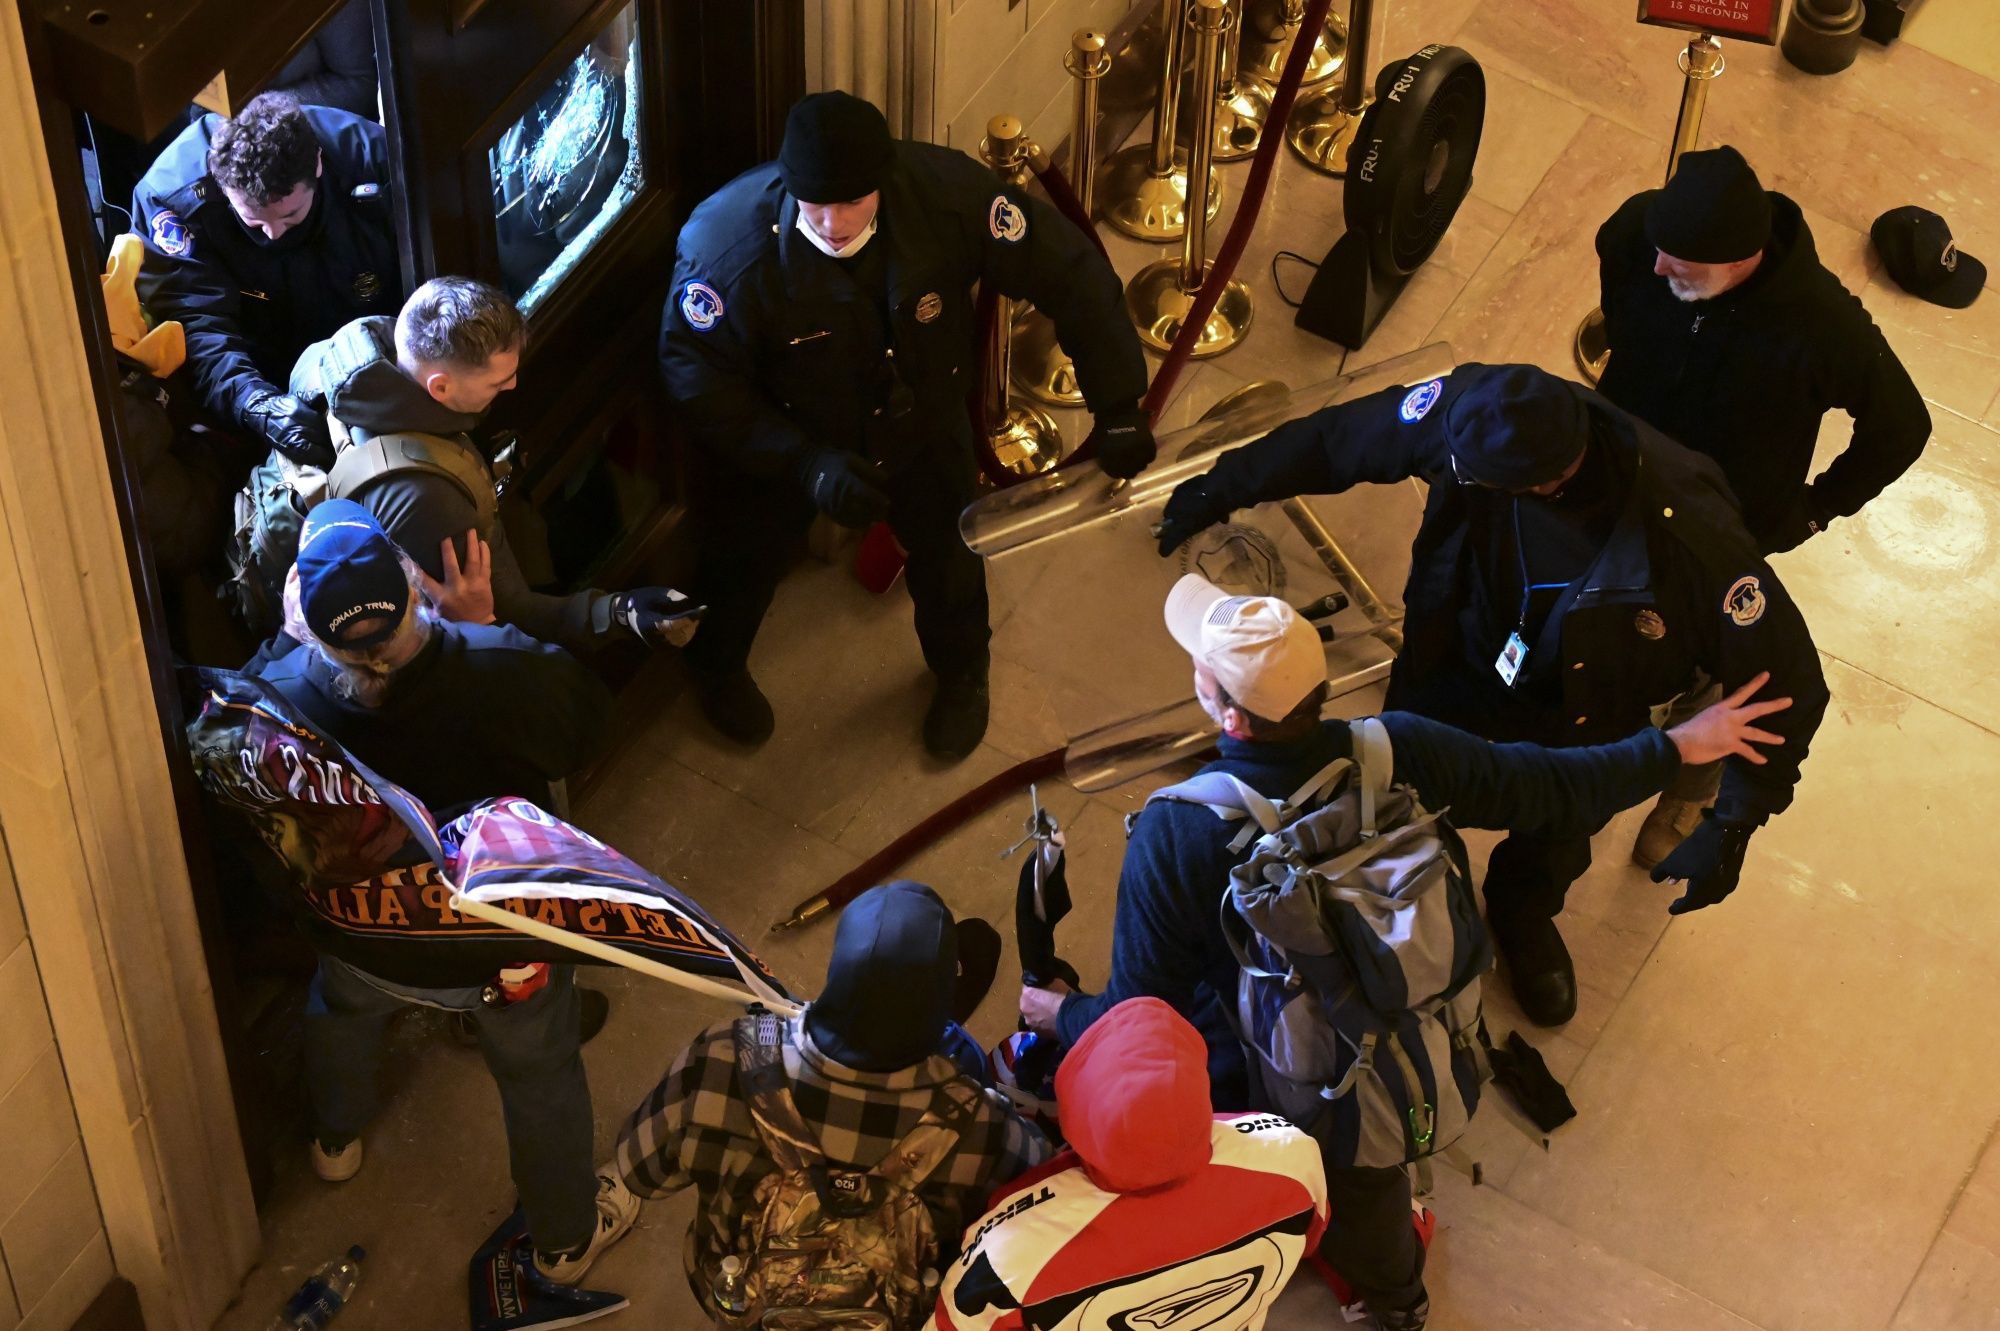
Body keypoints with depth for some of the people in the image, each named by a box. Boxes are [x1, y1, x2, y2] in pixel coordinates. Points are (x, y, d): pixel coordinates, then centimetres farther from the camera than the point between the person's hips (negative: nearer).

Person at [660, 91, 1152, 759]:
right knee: (745, 558, 24)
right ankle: (717, 668, 59)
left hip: (920, 422, 2)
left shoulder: (946, 193, -35)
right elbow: (696, 378, -28)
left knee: (946, 553, 22)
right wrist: (805, 464, -37)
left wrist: (1117, 407, -25)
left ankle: (961, 676, 57)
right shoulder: (726, 246, -39)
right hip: (781, 441, -1)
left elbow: (1069, 272, -24)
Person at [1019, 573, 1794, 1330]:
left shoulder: (1172, 834, -36)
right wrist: (1681, 746, 4)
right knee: (1367, 1181, 36)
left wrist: (1063, 1015, -2)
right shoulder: (1398, 754, -27)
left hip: (1246, 1091, -4)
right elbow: (1554, 788, -11)